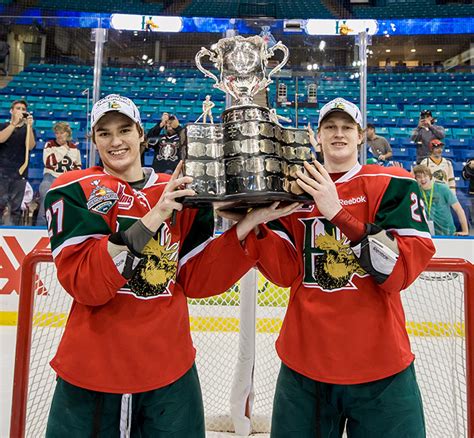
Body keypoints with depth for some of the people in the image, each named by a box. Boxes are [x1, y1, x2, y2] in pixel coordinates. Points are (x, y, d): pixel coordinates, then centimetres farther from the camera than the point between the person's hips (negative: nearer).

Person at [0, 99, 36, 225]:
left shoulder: (28, 129, 15)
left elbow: (30, 146, -4)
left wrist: (29, 125, -13)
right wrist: (14, 123, -14)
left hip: (20, 173, 1)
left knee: (16, 208, 1)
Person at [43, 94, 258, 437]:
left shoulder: (180, 194, 2)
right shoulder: (72, 191, -6)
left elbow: (196, 279, -1)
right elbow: (83, 284, -18)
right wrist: (150, 219, -28)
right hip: (92, 371, -2)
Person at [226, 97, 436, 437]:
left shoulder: (393, 184, -5)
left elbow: (402, 269, -17)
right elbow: (285, 273, -2)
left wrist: (337, 211, -24)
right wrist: (255, 221, -16)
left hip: (379, 365, -2)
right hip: (304, 361, 3)